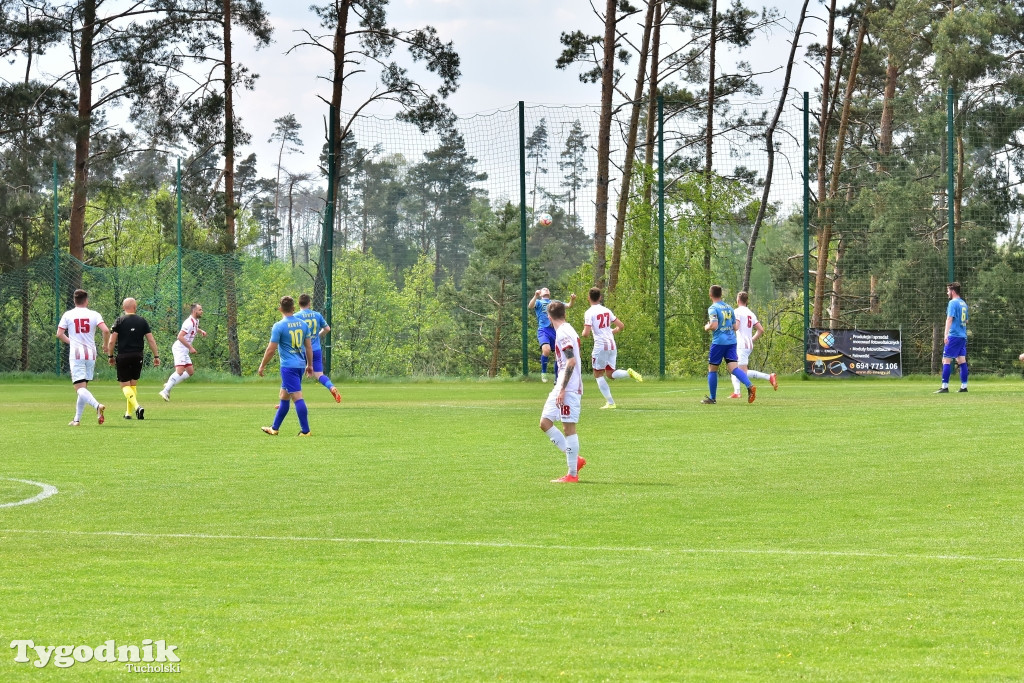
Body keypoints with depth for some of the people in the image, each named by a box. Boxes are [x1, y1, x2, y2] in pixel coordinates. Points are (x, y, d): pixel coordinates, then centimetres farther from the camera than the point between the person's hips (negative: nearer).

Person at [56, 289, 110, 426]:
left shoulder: (68, 315, 1)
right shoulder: (94, 315, 2)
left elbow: (59, 334, 0)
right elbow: (106, 330, -10)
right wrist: (105, 344, 8)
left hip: (76, 354, -3)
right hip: (91, 355, 3)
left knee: (80, 388, -10)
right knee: (84, 387, 14)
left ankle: (97, 405, -36)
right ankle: (77, 419, 16)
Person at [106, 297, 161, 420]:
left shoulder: (119, 321, -3)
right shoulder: (142, 321, 4)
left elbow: (111, 341, -7)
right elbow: (151, 340, 2)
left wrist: (110, 356, 5)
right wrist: (156, 356, 9)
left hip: (123, 357, -3)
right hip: (138, 357, 3)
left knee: (125, 385, 0)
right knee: (133, 384, 16)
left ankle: (137, 406, -24)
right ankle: (129, 412, 21)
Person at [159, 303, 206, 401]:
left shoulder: (196, 321, 13)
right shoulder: (189, 322, -18)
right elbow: (180, 336, -25)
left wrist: (201, 331, 17)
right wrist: (190, 347, -24)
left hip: (184, 351, 10)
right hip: (179, 348, -10)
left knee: (190, 372, 10)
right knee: (180, 371, -21)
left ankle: (168, 386, 13)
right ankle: (165, 391, -21)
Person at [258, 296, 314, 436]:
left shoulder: (279, 326, -11)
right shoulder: (303, 324, 6)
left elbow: (271, 349, -9)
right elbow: (309, 347, 11)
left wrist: (262, 366, 2)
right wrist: (310, 365, 21)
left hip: (288, 366, -7)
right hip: (300, 365, 7)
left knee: (297, 397, -8)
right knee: (284, 396, 17)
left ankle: (305, 431, -11)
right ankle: (274, 428, 26)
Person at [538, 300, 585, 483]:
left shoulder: (563, 333, -14)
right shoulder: (567, 330, 16)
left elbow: (571, 361, -22)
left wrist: (562, 389, -22)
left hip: (568, 388, -10)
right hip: (561, 387, 10)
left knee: (568, 427, -5)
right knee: (545, 423, 9)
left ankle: (572, 474, -1)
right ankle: (575, 459, 12)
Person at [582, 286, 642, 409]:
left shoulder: (589, 313, -9)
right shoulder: (607, 311, 11)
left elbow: (586, 333, -16)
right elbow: (621, 326, 14)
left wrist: (584, 332, 7)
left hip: (600, 346, -6)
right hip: (612, 345, 6)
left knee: (598, 375, 6)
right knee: (610, 374, 16)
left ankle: (610, 402, 0)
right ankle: (629, 373, -11)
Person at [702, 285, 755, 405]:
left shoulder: (713, 308, -7)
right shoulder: (729, 308, 14)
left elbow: (714, 326, -18)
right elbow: (735, 327, 17)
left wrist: (706, 327, 2)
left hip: (719, 342, -5)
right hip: (731, 341, 5)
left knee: (712, 369, 9)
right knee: (734, 368, -4)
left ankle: (712, 398, 13)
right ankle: (750, 386, -29)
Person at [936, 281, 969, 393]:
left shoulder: (953, 303, -9)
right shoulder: (963, 303, 16)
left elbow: (949, 319, -19)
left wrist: (946, 334, -24)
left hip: (954, 336, -9)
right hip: (963, 336, 9)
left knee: (946, 360, -7)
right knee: (962, 361, 8)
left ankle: (945, 387, -11)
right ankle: (964, 386, 7)